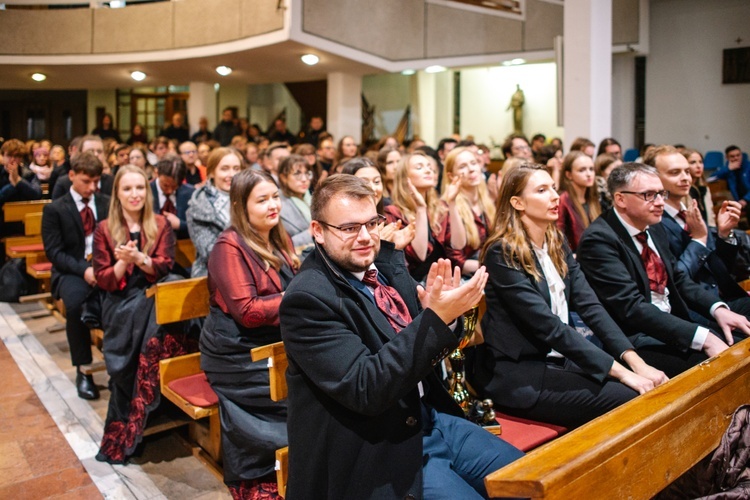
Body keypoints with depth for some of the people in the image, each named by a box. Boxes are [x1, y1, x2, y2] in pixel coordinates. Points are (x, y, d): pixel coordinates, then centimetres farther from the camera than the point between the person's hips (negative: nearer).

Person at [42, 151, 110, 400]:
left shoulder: (107, 203, 11)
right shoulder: (54, 209, 3)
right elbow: (54, 252, -4)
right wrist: (83, 270, -20)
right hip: (71, 270, -2)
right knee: (75, 302, -36)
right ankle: (83, 371, -19)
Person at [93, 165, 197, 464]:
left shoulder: (160, 225, 10)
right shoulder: (104, 229, 7)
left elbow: (164, 267, -2)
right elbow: (103, 280, 3)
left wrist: (138, 258, -21)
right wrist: (122, 262, -16)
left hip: (153, 300, 1)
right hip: (121, 305, 0)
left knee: (155, 340, -31)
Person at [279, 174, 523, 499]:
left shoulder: (387, 260, 2)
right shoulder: (308, 298, -19)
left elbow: (433, 348, 9)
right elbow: (365, 389, -26)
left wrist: (443, 313, -15)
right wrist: (436, 318, -30)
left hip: (432, 417, 7)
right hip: (379, 449, -7)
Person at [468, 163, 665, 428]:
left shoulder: (557, 243, 9)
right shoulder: (503, 254, -15)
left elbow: (589, 305, 0)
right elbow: (548, 326, -21)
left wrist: (635, 361, -12)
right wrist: (620, 371, -22)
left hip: (560, 359, 7)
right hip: (517, 374, -7)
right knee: (630, 401, -18)